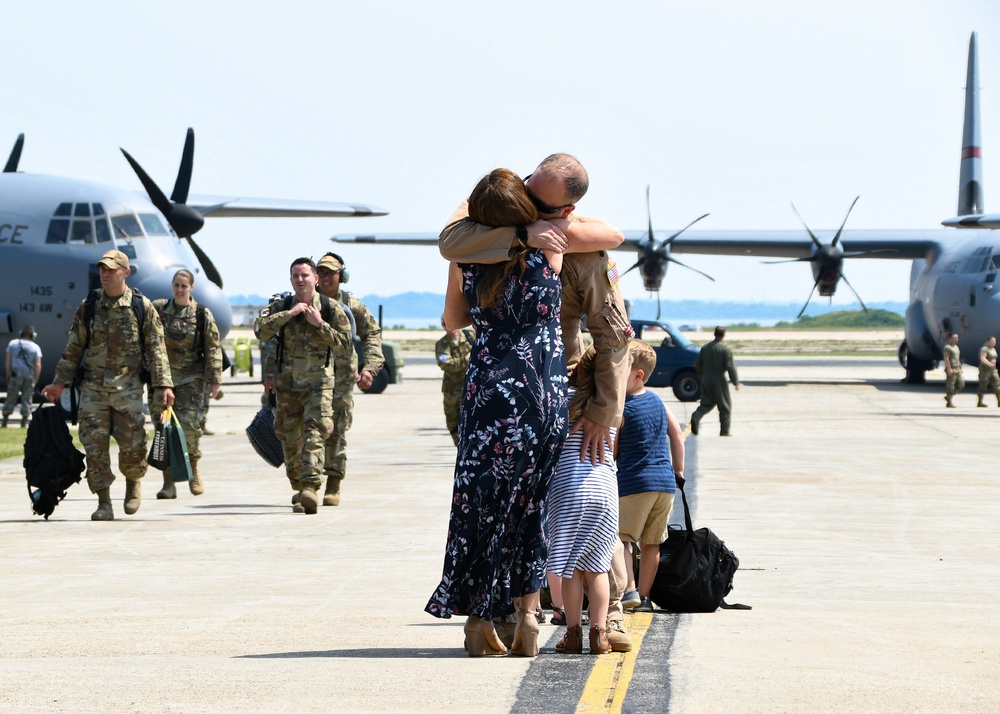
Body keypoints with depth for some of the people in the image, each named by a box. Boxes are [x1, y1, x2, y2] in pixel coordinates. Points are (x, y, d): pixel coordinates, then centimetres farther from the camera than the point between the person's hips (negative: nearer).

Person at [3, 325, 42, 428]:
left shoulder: (13, 343, 3)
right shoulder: (35, 347, 1)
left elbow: (7, 361, -1)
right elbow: (38, 365, -5)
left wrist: (8, 375, 4)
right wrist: (35, 380, 1)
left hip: (15, 375, 0)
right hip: (29, 376, 0)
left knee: (11, 398, 5)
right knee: (27, 399, 7)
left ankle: (5, 421, 2)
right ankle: (24, 422, 5)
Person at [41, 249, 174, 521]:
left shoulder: (142, 307, 1)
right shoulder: (88, 307, 7)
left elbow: (156, 349, 1)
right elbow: (74, 347, 12)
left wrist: (163, 385, -6)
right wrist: (60, 382, 7)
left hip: (128, 386, -2)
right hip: (93, 386, 2)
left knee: (132, 442, -5)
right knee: (95, 445, -4)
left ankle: (133, 482, 25)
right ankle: (103, 502, 2)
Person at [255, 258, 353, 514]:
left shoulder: (331, 309, -1)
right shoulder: (281, 307, 3)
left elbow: (345, 345, -5)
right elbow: (260, 330, -13)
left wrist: (320, 325, -14)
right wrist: (288, 314, -20)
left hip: (318, 382, -3)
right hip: (287, 384, 3)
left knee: (315, 431, -20)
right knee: (290, 440, 8)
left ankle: (311, 487, -30)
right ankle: (299, 489, 25)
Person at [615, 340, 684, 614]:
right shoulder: (657, 400, 10)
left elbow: (611, 452, -7)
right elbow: (677, 433, 15)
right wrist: (678, 469, 23)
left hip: (634, 483, -6)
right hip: (665, 482, 6)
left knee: (619, 538, -3)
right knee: (651, 544, 11)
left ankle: (629, 590, -19)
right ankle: (644, 596, 13)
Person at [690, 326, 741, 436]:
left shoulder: (705, 347, 7)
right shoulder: (725, 349, -10)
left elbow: (698, 365, 13)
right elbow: (730, 367, -16)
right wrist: (736, 382, -9)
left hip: (706, 380, 4)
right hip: (719, 380, -4)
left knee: (706, 403, 10)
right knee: (725, 406, 8)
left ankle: (696, 417, -19)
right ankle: (725, 431, 9)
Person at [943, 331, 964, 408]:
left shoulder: (956, 347, 18)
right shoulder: (947, 347, -10)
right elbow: (946, 359, -17)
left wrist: (960, 368, 20)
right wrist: (949, 369, -23)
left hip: (957, 369, 9)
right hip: (951, 370, -9)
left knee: (961, 384, 3)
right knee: (950, 385, -5)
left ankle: (948, 396, 15)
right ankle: (949, 402, 2)